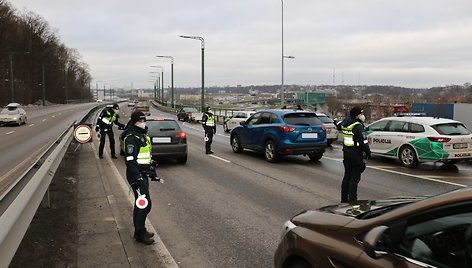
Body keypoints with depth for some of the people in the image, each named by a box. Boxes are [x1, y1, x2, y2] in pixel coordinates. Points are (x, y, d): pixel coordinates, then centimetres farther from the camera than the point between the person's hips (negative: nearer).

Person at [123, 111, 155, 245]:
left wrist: (152, 170, 26)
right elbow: (130, 160, -23)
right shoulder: (131, 138, -16)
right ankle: (140, 233, -2)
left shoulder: (144, 136, 16)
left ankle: (140, 230, 26)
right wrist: (137, 177, -27)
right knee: (145, 203, -11)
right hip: (136, 175, -10)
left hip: (143, 174, 10)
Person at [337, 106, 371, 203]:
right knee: (354, 177, -2)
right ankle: (352, 200, -1)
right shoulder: (358, 126, -17)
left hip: (346, 152, 8)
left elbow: (339, 126, 30)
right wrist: (368, 152, -12)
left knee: (347, 176, 16)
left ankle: (344, 199, 23)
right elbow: (362, 141, -21)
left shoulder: (345, 123, 7)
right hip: (356, 153, -8)